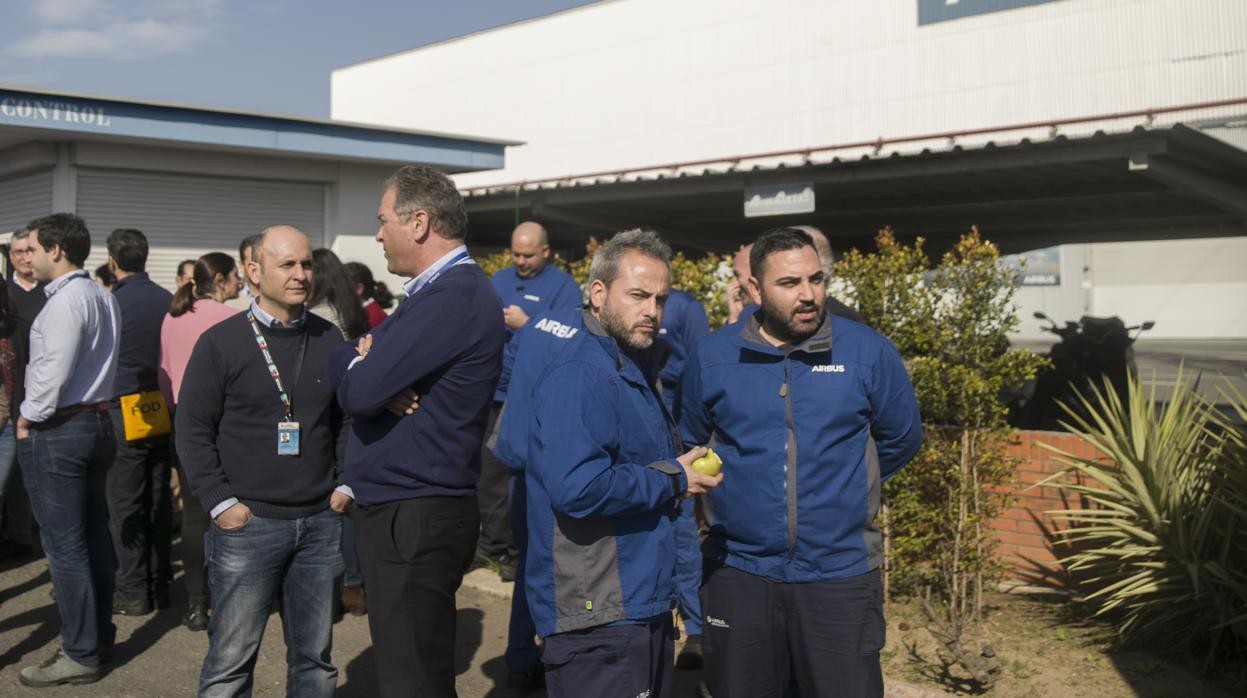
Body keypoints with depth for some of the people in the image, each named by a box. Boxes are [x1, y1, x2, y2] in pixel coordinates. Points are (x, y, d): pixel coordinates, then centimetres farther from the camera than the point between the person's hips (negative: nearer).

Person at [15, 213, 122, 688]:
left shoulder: (65, 300, -17)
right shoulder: (103, 298, 11)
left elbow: (53, 371, -21)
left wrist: (28, 417, -7)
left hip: (56, 431, -9)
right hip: (96, 421, 9)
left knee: (64, 545, -2)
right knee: (93, 534, 15)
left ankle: (80, 655, 5)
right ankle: (99, 631, 27)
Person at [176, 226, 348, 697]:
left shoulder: (330, 339, 7)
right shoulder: (220, 342, -3)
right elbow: (193, 430, -3)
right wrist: (220, 503, -8)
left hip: (321, 523, 3)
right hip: (246, 524, -3)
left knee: (314, 658, 12)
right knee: (230, 660, 4)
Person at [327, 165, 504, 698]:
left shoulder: (453, 297, -20)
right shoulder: (441, 289, 15)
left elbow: (358, 391, -24)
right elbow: (345, 361, 12)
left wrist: (359, 366, -1)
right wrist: (367, 362, -10)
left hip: (414, 518, -10)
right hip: (405, 510, 10)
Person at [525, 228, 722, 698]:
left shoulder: (637, 373, 12)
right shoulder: (578, 378, -20)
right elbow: (576, 488, -30)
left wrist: (683, 467, 6)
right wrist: (672, 480, -18)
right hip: (597, 620, -10)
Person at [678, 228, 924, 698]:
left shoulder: (868, 351, -6)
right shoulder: (711, 357, -4)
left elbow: (901, 439, 9)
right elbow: (689, 444, 12)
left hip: (841, 574, -1)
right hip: (738, 571, 1)